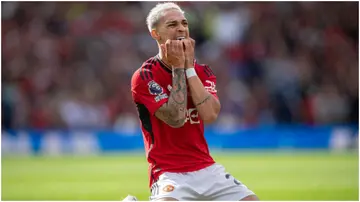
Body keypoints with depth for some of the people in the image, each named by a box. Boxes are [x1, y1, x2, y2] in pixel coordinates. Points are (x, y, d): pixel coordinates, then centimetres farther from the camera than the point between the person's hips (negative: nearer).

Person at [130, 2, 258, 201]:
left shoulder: (203, 72, 9)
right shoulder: (144, 77, -7)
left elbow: (210, 115, -10)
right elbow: (175, 117, -20)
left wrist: (189, 66, -12)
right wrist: (178, 67, -14)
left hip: (207, 168, 6)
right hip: (170, 172, -5)